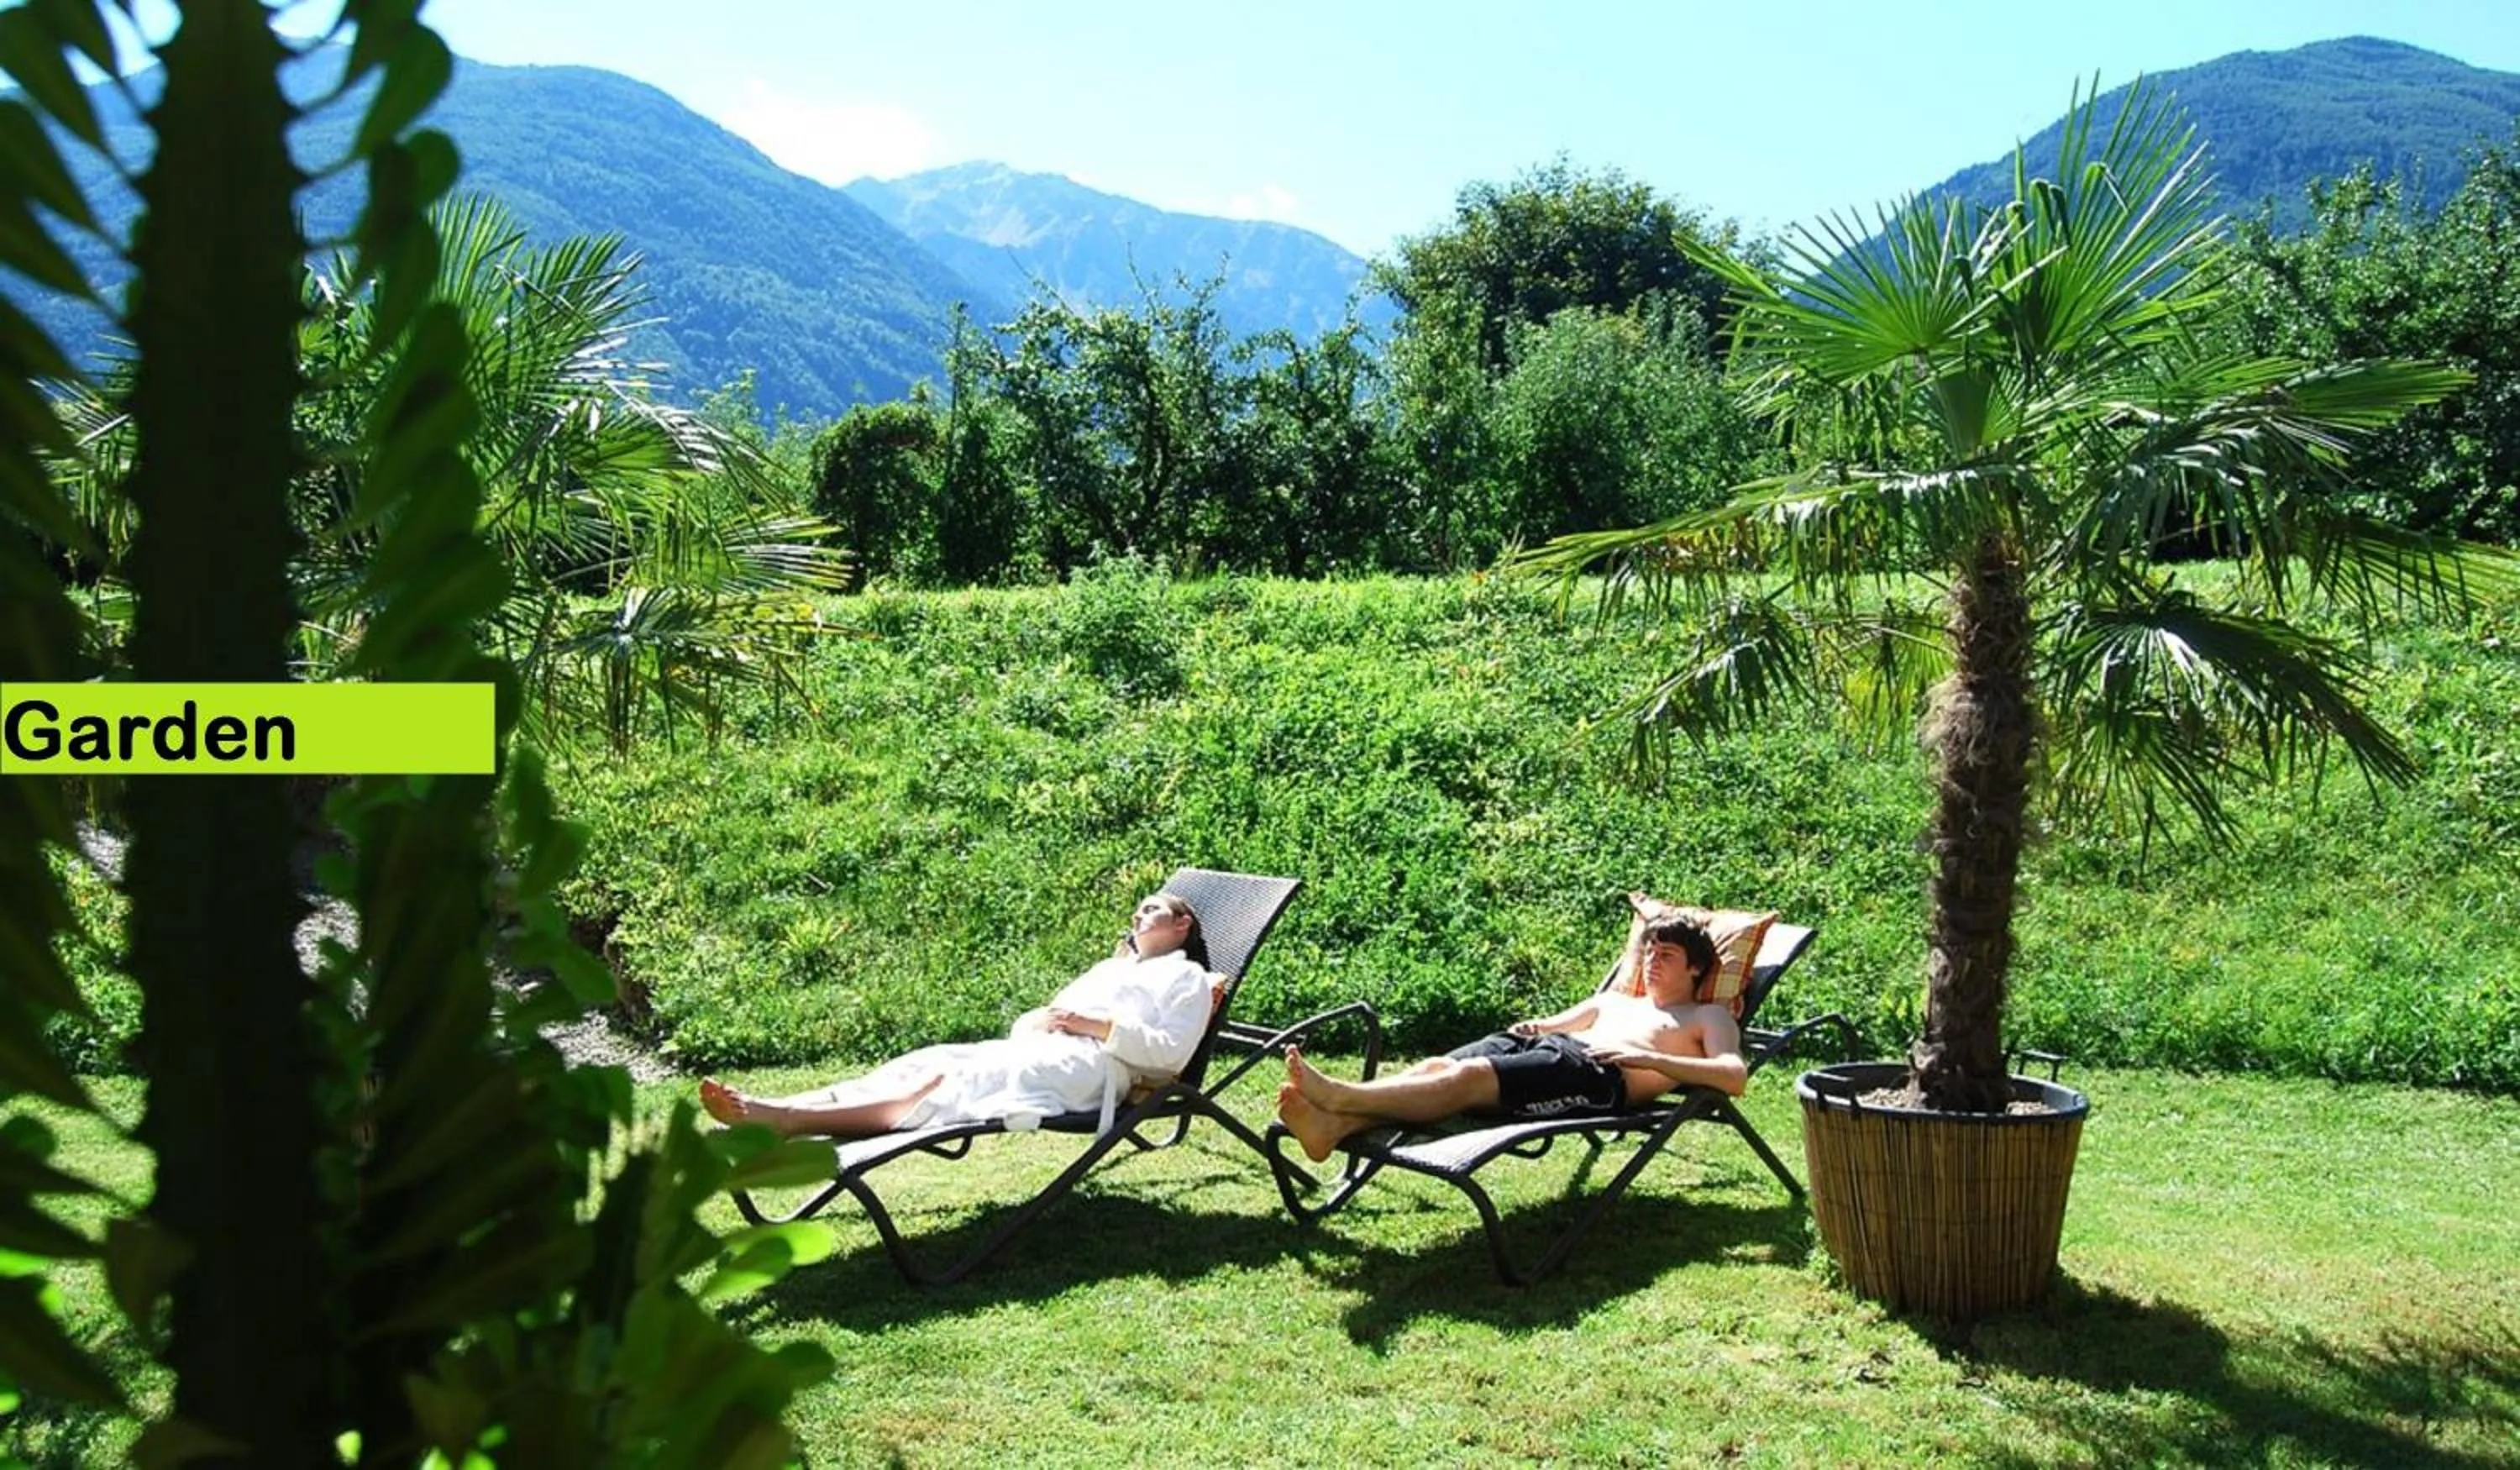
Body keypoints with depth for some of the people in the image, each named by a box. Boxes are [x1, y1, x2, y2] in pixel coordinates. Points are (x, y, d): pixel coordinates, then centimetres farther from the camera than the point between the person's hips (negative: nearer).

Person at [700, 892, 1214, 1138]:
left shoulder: (1186, 976, 18)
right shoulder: (1111, 968, 39)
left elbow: (1172, 1054, -1)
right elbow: (1021, 1022, 30)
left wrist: (1099, 1025, -8)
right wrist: (1035, 1021, 6)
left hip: (1090, 1064, -7)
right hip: (1036, 1050, 7)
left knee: (954, 1081, -29)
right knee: (928, 1063, -21)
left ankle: (789, 1120, -48)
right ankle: (770, 1111, -40)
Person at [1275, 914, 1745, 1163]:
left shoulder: (1709, 1018, 21)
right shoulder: (1614, 1001, 40)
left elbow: (1735, 1076, 1)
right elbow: (1553, 1023, 39)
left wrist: (1649, 1059, -8)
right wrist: (1534, 1026, 13)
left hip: (1596, 1075, -6)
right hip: (1544, 1045, 6)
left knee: (1469, 1076, -32)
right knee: (1438, 1066, -26)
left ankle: (1339, 1097, -48)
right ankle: (1331, 1126, -48)